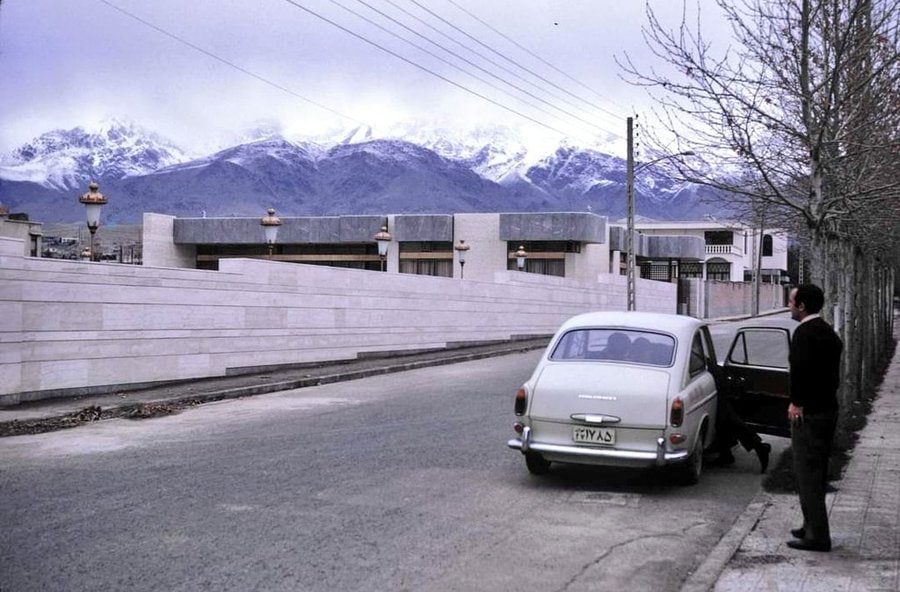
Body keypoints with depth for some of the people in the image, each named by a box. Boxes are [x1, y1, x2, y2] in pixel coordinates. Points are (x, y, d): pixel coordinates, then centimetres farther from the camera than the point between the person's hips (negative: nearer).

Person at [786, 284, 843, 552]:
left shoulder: (804, 333, -16)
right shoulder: (828, 332, 13)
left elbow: (800, 369, -24)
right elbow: (834, 374, 14)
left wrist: (796, 403, -14)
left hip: (808, 412, -10)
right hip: (828, 409, 10)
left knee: (807, 473, -5)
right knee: (817, 472, 17)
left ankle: (817, 535, -3)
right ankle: (814, 527, 27)